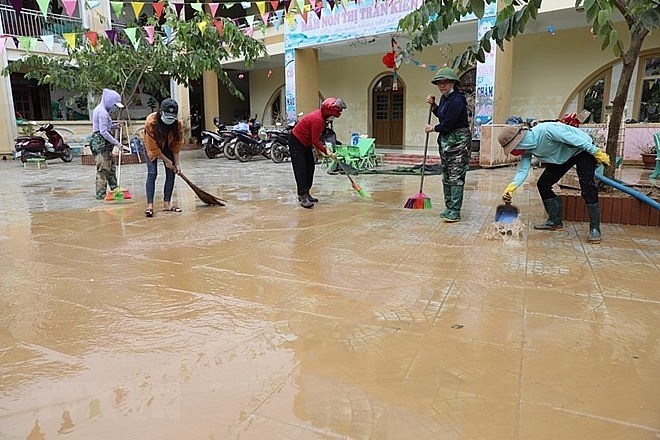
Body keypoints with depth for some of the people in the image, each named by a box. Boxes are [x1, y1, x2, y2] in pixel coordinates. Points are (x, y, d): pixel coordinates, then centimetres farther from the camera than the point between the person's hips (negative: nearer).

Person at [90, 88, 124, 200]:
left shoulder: (101, 110, 17)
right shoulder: (103, 112, -16)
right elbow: (103, 132, -21)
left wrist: (114, 126, 6)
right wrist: (116, 143, -18)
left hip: (104, 144, 11)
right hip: (100, 143, -11)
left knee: (111, 168, 15)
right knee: (103, 169, -6)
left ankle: (115, 190, 23)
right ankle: (101, 194, -1)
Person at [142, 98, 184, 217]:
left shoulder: (178, 124, -25)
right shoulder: (151, 121, -34)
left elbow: (176, 145, -14)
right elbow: (153, 147, -27)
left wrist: (176, 163, -13)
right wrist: (166, 160, -22)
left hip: (167, 146, 4)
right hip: (152, 146, -3)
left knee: (171, 173, -4)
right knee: (152, 173, -14)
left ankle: (167, 203, 3)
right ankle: (150, 205, -14)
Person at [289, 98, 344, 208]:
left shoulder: (322, 115, 0)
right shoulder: (318, 119, -29)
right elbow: (315, 141, -27)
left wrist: (319, 149, 4)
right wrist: (328, 153, -23)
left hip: (306, 142, 10)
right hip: (296, 142, -10)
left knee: (310, 167, 9)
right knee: (301, 169, -13)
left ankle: (305, 194, 16)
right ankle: (303, 197, -16)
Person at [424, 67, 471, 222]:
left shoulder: (457, 100, -18)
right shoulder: (444, 97, 10)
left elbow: (447, 124, -20)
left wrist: (432, 128, -3)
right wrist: (433, 105, 9)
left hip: (458, 140, -10)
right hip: (445, 140, 10)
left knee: (456, 176, -8)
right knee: (446, 176, 13)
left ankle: (455, 212, -6)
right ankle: (449, 208, 23)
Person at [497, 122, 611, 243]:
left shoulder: (545, 131, -36)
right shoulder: (526, 149, -12)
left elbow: (575, 138, -31)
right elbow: (523, 170, -16)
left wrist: (596, 152, -25)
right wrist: (510, 188, -31)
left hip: (583, 149, -8)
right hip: (563, 157, 8)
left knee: (587, 187, -18)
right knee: (543, 184, 0)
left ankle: (595, 229, -11)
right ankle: (555, 221, 10)